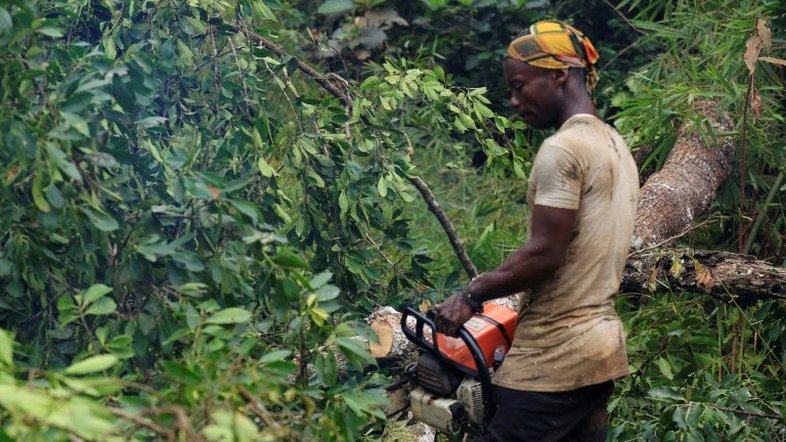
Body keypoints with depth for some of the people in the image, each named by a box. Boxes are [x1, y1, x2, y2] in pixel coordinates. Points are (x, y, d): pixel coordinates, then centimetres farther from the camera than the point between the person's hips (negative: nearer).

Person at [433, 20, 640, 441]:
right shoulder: (616, 146, 14)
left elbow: (544, 253, -20)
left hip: (554, 358, -9)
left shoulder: (562, 149, -15)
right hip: (602, 346, 9)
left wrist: (471, 295, -9)